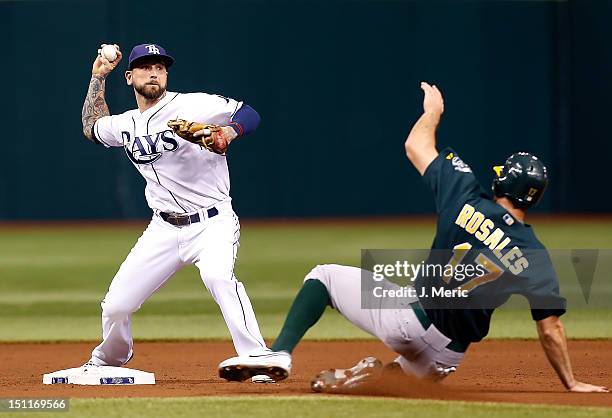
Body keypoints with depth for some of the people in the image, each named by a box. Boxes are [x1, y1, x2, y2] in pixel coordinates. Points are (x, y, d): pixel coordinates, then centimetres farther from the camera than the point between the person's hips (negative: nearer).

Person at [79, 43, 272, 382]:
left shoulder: (194, 105, -9)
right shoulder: (126, 125, 9)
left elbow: (249, 114, -13)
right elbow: (92, 128, 30)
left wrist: (227, 133, -34)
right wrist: (98, 77, 22)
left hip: (212, 223, -5)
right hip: (164, 230, 5)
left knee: (217, 275, -36)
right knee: (115, 306, 3)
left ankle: (257, 361, -36)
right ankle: (106, 363, 34)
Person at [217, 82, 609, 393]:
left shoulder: (469, 202, -6)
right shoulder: (535, 258, -5)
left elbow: (416, 145, 5)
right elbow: (551, 330, -4)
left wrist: (433, 110, 25)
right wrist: (572, 384, 7)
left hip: (410, 316, -1)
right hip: (447, 353, 1)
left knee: (325, 275, 18)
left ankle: (281, 353, -4)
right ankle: (378, 374, 0)